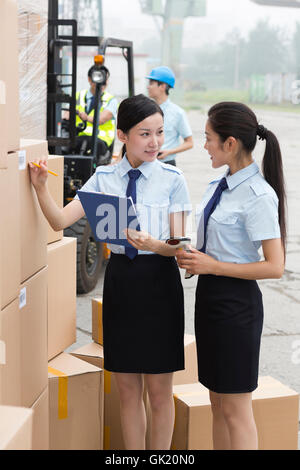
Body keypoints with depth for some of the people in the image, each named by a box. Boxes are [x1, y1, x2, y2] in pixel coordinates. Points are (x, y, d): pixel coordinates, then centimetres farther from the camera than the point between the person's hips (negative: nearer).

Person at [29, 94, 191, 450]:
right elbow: (60, 220, -2)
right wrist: (41, 187, -16)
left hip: (159, 280, -2)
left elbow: (178, 245, -7)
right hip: (120, 278, 3)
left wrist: (155, 245, -27)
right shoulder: (104, 178, 3)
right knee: (128, 390, 11)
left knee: (159, 390, 6)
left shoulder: (171, 179, -5)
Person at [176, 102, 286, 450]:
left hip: (236, 301, -9)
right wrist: (191, 258, 0)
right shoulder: (219, 187, 7)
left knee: (235, 409, 2)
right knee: (218, 405, 17)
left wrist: (213, 266, -18)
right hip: (209, 295, 9)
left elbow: (275, 266, -20)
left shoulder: (258, 196, -17)